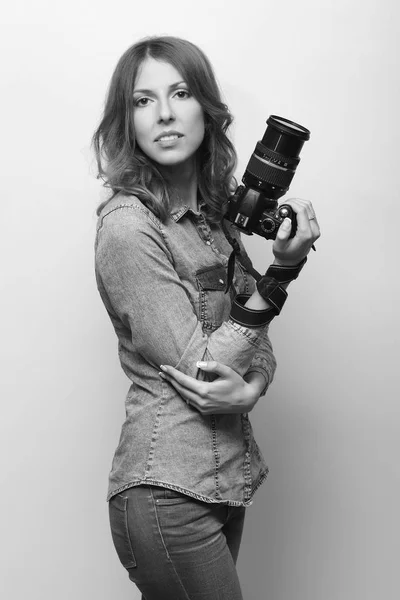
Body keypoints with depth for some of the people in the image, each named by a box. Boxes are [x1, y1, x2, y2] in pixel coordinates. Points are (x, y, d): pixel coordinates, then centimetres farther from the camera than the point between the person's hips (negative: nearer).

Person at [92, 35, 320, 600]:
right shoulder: (127, 225, -17)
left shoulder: (215, 211, 7)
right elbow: (200, 367, -18)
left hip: (226, 475, 8)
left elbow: (257, 344, 7)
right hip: (170, 490, -7)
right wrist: (283, 269, -21)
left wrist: (251, 387, -15)